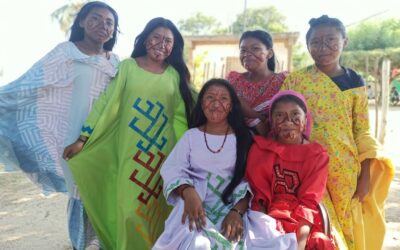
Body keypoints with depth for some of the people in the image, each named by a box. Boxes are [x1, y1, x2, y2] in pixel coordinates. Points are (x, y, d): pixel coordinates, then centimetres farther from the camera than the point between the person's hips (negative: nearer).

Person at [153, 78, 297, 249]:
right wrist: (188, 192, -22)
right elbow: (172, 170, -1)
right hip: (196, 205, 1)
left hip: (234, 207, 0)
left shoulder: (243, 138, 9)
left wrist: (237, 211, -17)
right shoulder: (191, 135, 12)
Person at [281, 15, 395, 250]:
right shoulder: (295, 80, -1)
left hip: (345, 171, 2)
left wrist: (365, 175, 0)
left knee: (349, 228, 11)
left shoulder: (355, 83, 3)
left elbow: (362, 132, 5)